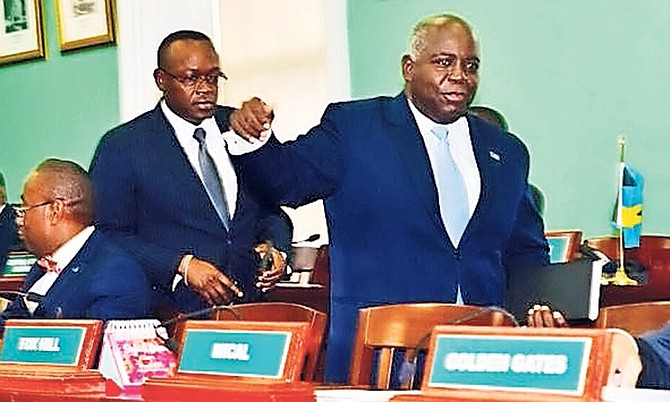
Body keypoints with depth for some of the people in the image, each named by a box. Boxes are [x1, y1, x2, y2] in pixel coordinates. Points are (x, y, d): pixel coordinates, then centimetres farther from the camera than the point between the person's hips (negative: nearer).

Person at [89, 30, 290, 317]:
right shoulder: (122, 146, 2)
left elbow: (272, 208, 23)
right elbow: (108, 236, -2)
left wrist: (273, 246, 2)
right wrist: (181, 267, -13)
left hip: (251, 306, 3)